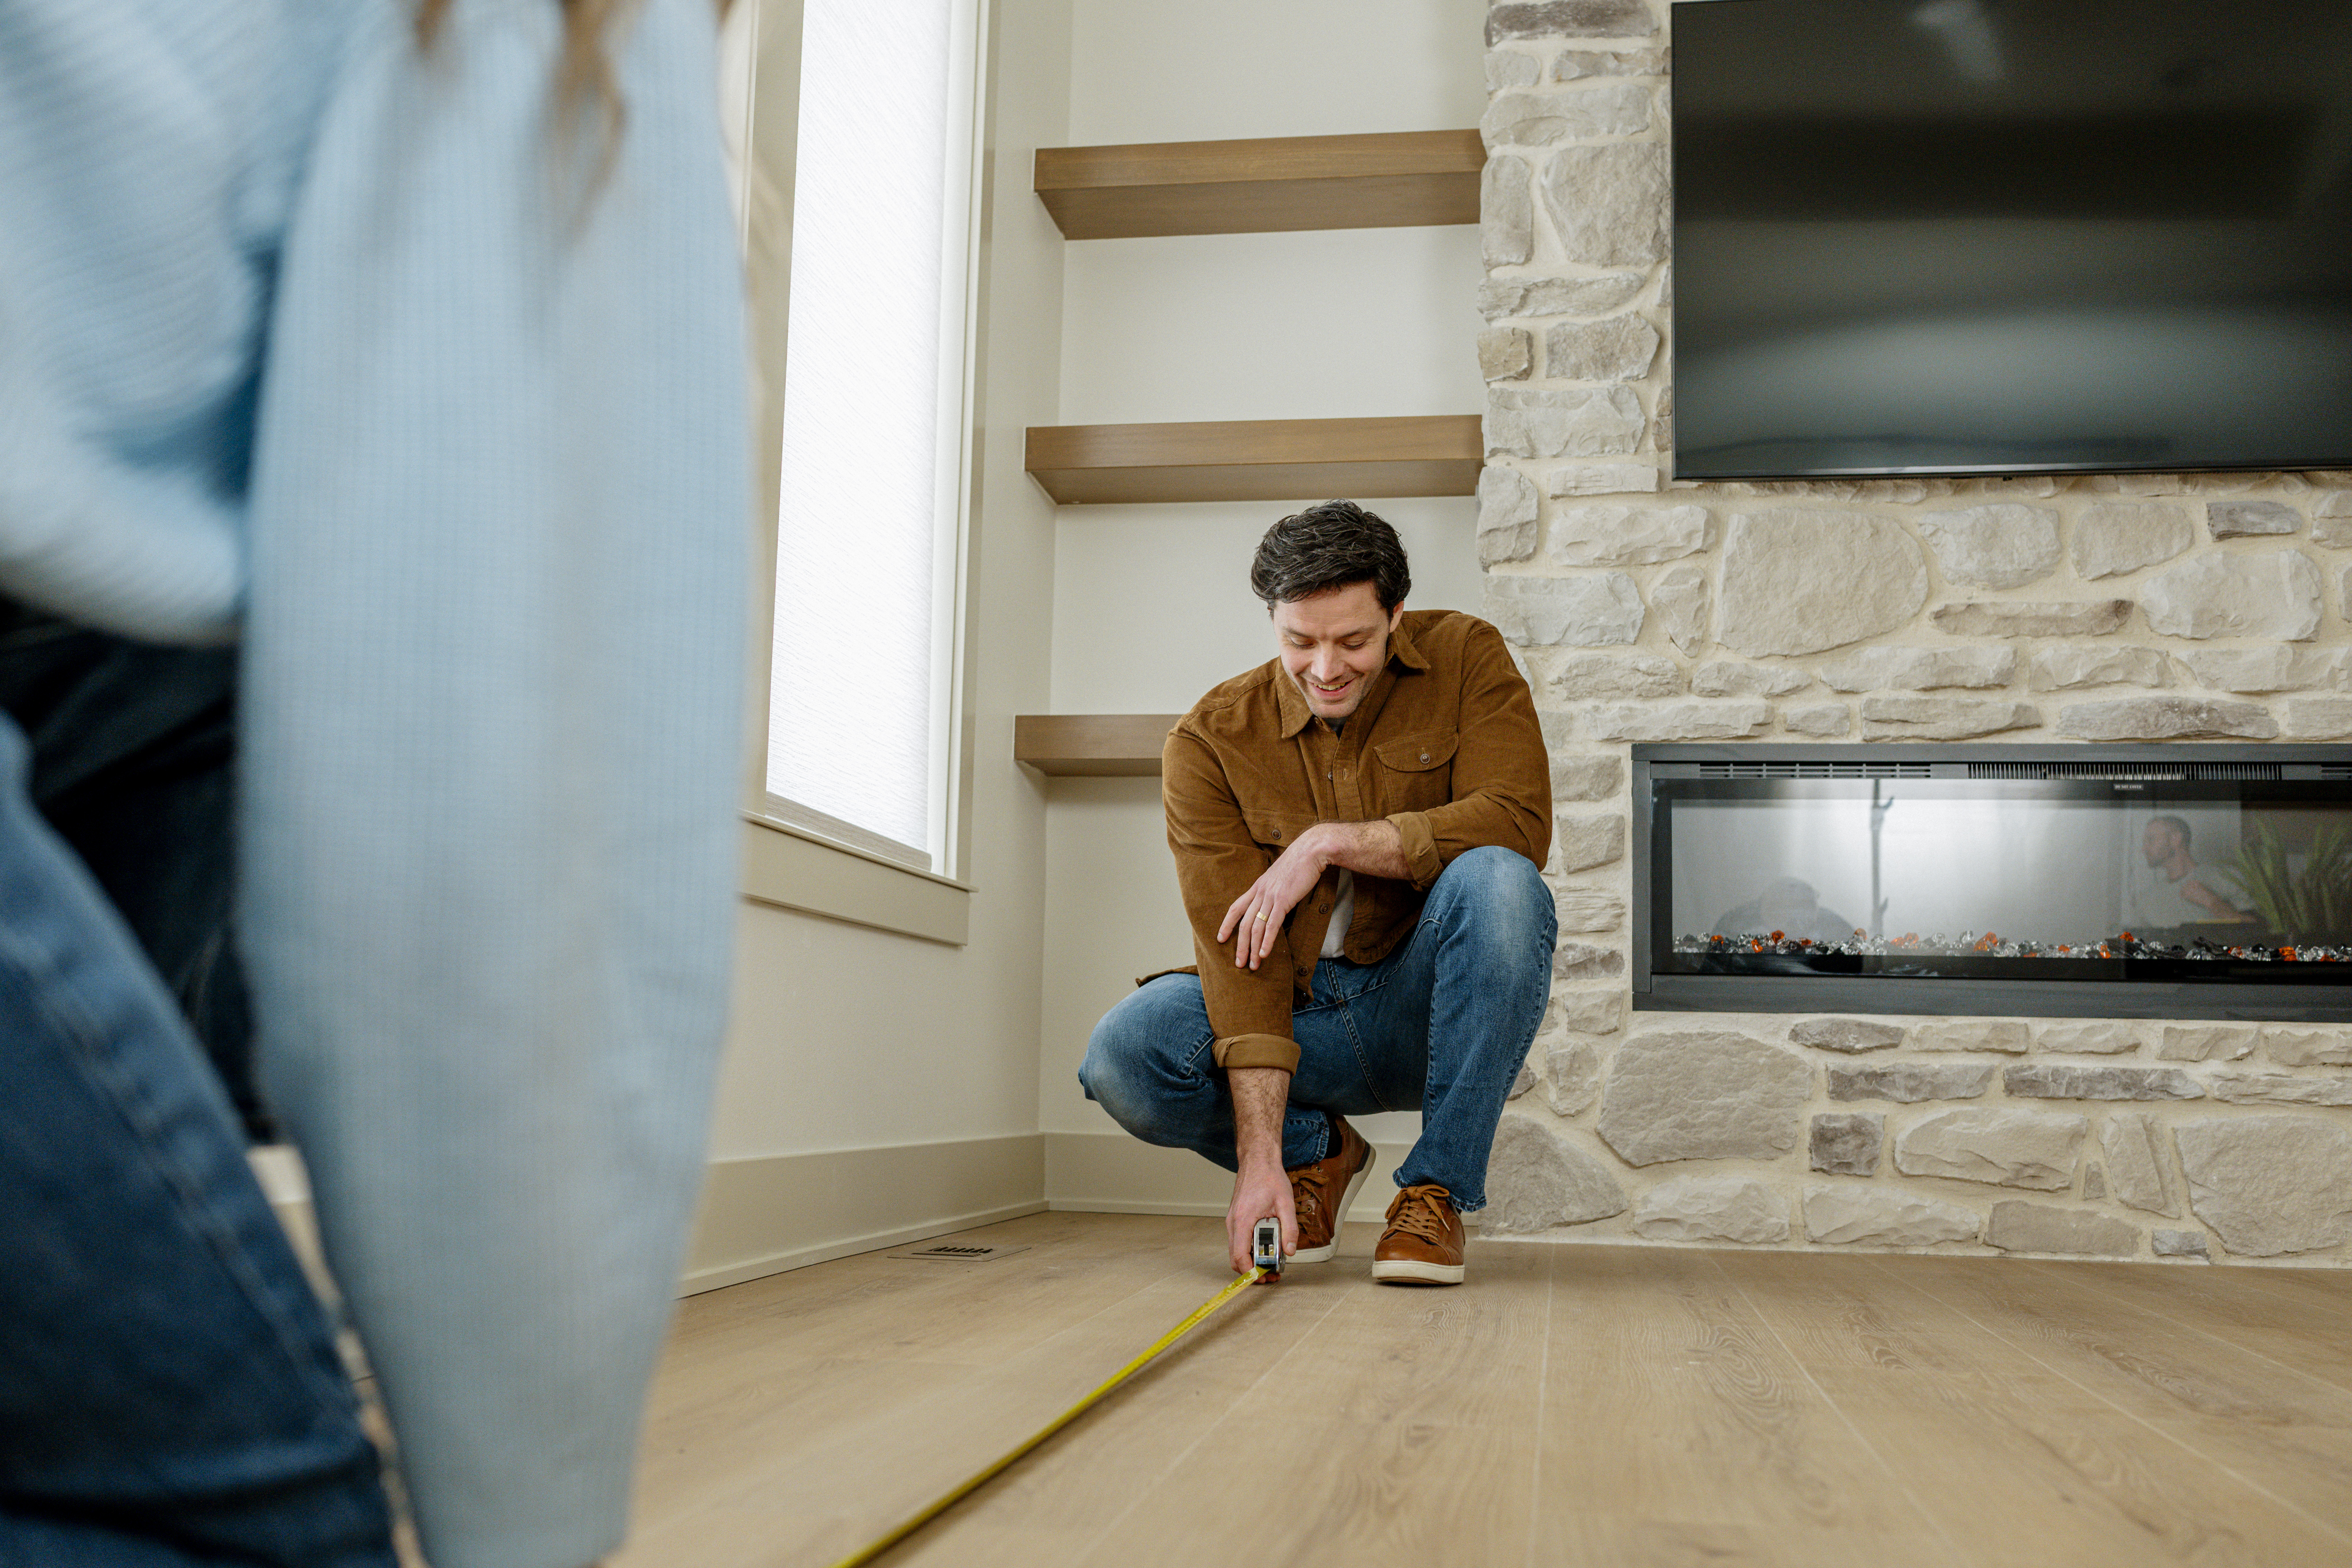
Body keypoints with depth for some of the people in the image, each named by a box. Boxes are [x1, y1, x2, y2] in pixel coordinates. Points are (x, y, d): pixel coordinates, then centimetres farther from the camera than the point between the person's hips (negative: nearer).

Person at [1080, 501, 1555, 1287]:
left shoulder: (1466, 658, -6)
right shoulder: (1211, 739, -10)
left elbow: (1520, 823, -21)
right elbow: (1236, 943, -19)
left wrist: (1333, 843, -24)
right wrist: (1260, 1160, -27)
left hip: (1425, 1010, 0)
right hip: (1293, 1017, 1)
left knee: (1498, 882, -31)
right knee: (1123, 1054, -27)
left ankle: (1437, 1191, -16)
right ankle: (1315, 1151, 5)